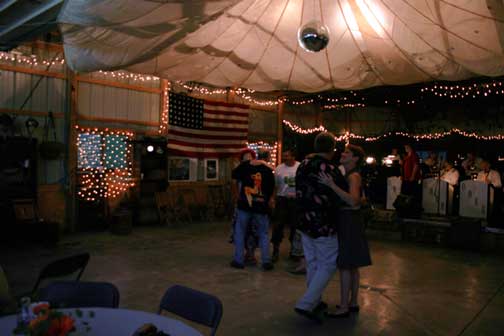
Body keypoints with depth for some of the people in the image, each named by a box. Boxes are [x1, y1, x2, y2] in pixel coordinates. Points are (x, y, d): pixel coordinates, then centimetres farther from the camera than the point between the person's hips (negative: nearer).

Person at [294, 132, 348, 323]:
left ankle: (315, 302, 32)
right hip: (323, 225, -7)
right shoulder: (331, 170, -18)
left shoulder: (302, 166, 1)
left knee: (312, 263, 19)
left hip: (304, 222, 7)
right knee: (328, 265, 6)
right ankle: (306, 304, 1)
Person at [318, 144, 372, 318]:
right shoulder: (347, 175, 13)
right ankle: (353, 302, 27)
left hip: (350, 222, -9)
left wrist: (331, 185, -34)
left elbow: (353, 200, -30)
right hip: (347, 220, 9)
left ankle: (344, 307, 6)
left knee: (345, 265, -3)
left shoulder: (354, 176, -15)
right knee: (351, 265, 16)